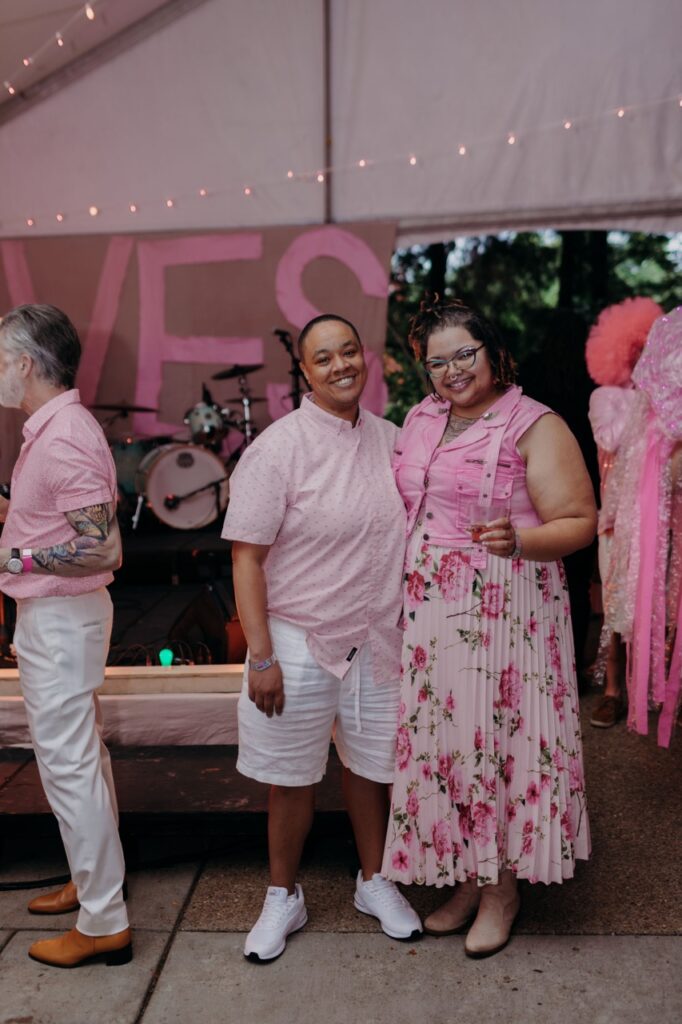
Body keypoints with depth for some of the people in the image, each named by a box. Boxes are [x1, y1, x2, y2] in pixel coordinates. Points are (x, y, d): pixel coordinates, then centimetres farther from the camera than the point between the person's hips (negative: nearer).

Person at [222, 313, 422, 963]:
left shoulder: (388, 439, 3)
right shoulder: (280, 447, -13)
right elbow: (246, 556, -13)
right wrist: (261, 657, -16)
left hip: (378, 639, 4)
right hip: (300, 641, -4)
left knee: (369, 765, 18)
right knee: (291, 778, 11)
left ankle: (373, 882, 40)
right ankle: (283, 898, 34)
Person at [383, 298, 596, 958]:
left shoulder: (535, 427, -8)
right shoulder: (420, 419, 11)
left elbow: (579, 522, -12)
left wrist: (517, 540, -30)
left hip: (504, 613, -5)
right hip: (426, 613, 6)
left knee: (497, 734, 3)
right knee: (442, 737, 11)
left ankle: (503, 887, 24)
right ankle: (464, 879, 30)